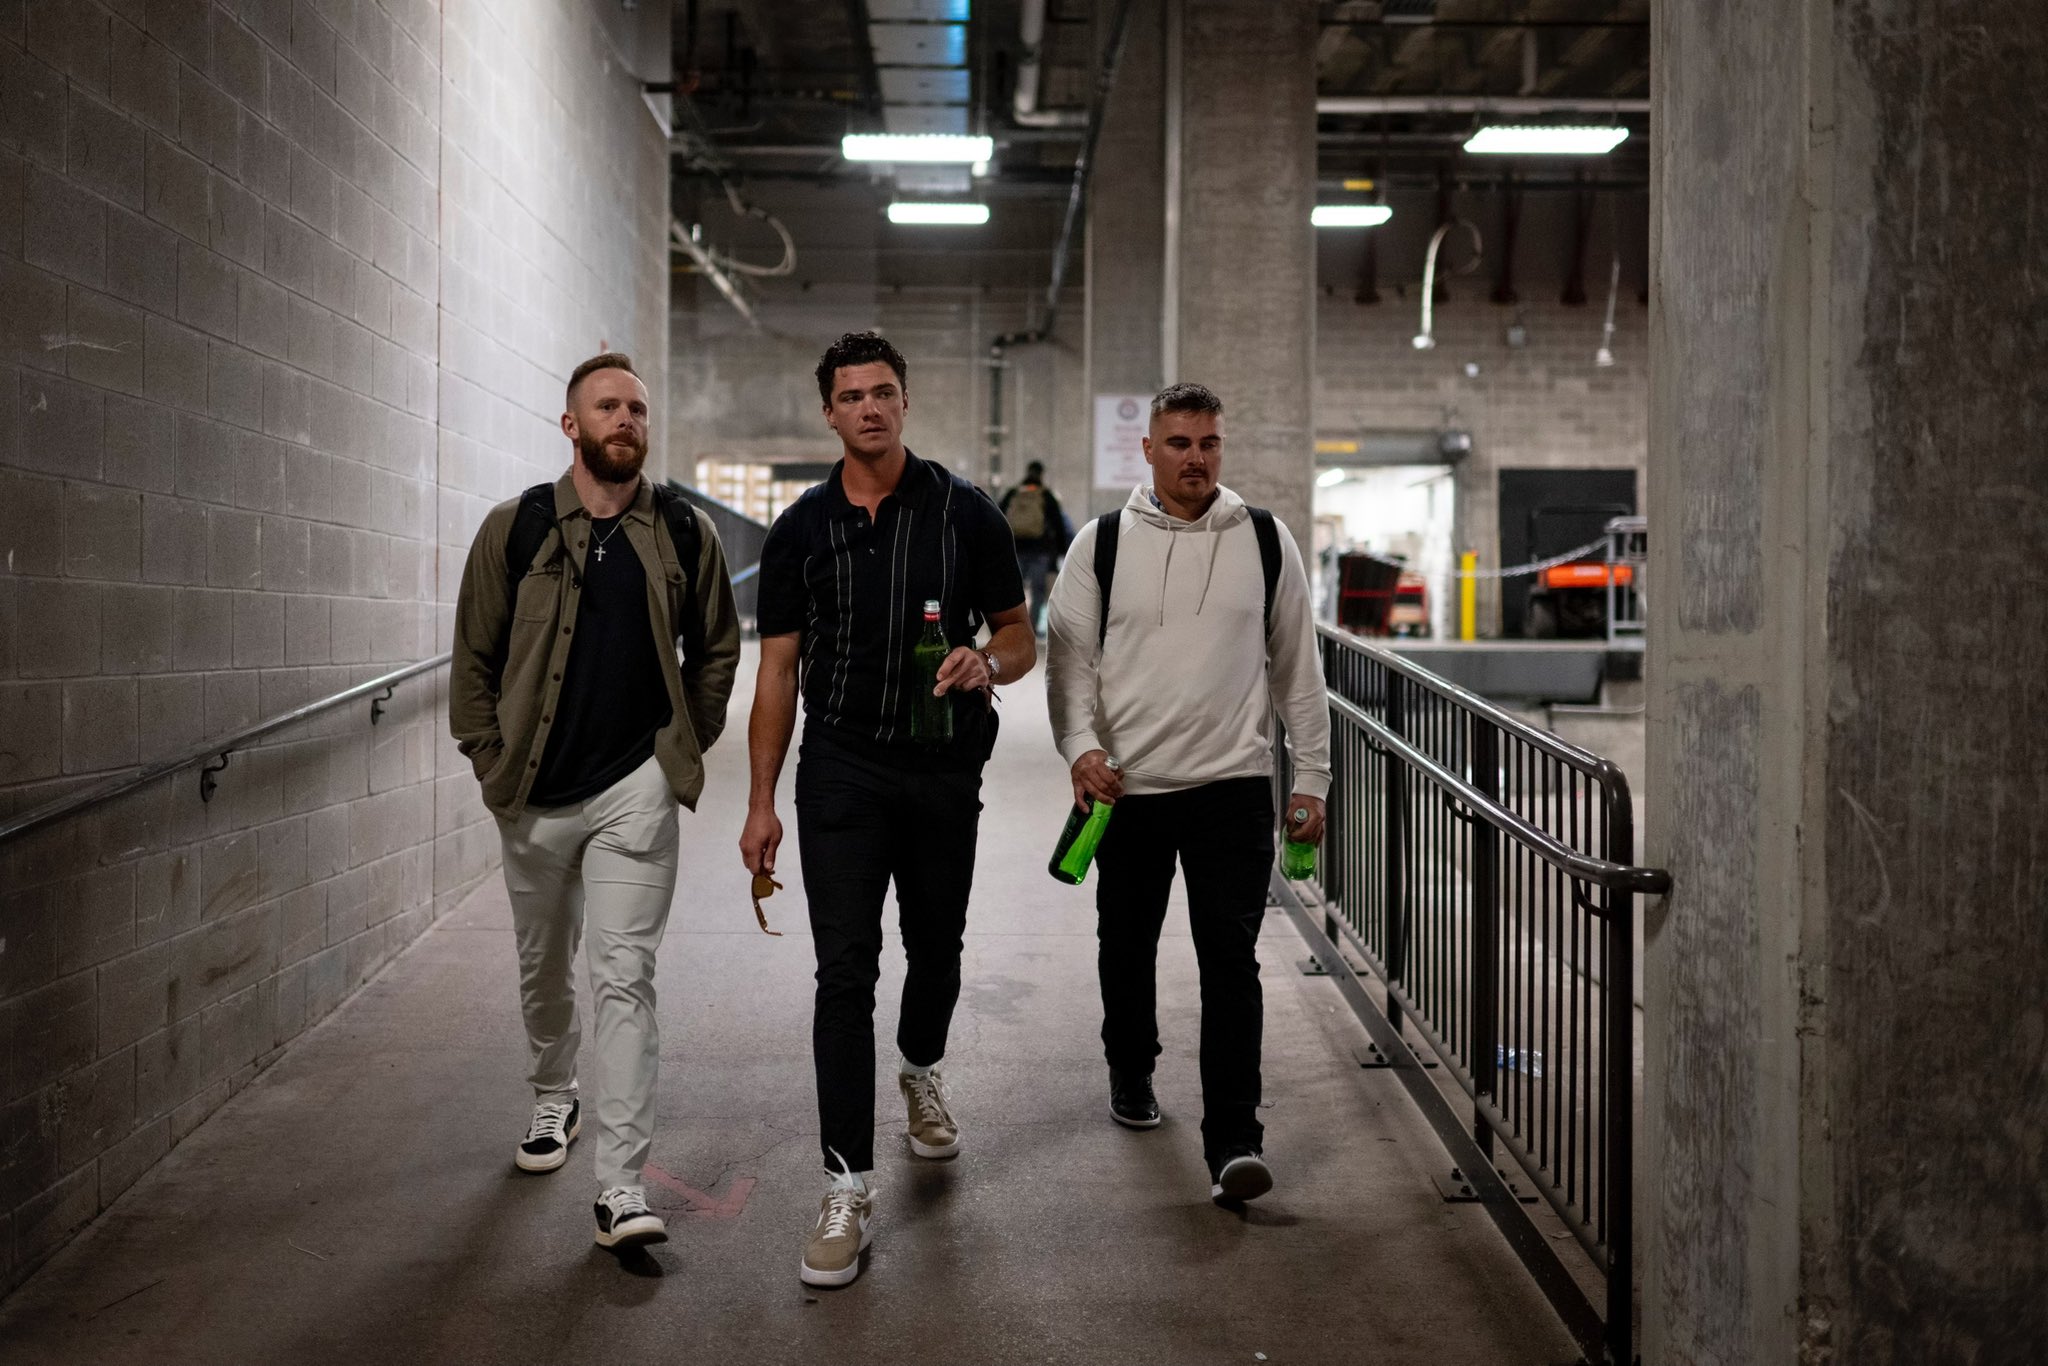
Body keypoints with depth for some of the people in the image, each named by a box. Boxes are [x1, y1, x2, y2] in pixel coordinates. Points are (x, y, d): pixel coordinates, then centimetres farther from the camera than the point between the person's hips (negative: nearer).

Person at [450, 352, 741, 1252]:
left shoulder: (685, 534, 1)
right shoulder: (515, 528, -1)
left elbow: (716, 648, 12)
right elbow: (474, 655, 5)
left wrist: (686, 746, 5)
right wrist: (491, 761, 0)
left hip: (635, 789, -1)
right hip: (535, 793, 2)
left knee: (624, 977, -9)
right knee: (542, 966, 17)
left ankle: (621, 1186, -8)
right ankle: (554, 1100, 44)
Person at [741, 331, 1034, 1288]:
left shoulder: (965, 512, 0)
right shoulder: (801, 530, 3)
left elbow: (1020, 638, 4)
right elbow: (778, 671, 4)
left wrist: (988, 662, -20)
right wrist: (760, 801, -2)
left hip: (944, 767, 1)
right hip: (841, 768, 0)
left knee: (935, 948, 16)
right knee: (845, 970, -6)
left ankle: (921, 1070, 48)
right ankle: (848, 1188, -4)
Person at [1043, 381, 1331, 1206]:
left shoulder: (1266, 541, 4)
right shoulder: (1102, 544, 2)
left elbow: (1297, 668, 8)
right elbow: (1069, 657, 1)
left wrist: (1310, 779, 6)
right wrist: (1081, 746, -15)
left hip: (1233, 783, -1)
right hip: (1128, 788, 1)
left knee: (1230, 959, -9)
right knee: (1127, 947, 16)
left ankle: (1233, 1143, -8)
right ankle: (1131, 1072, 42)